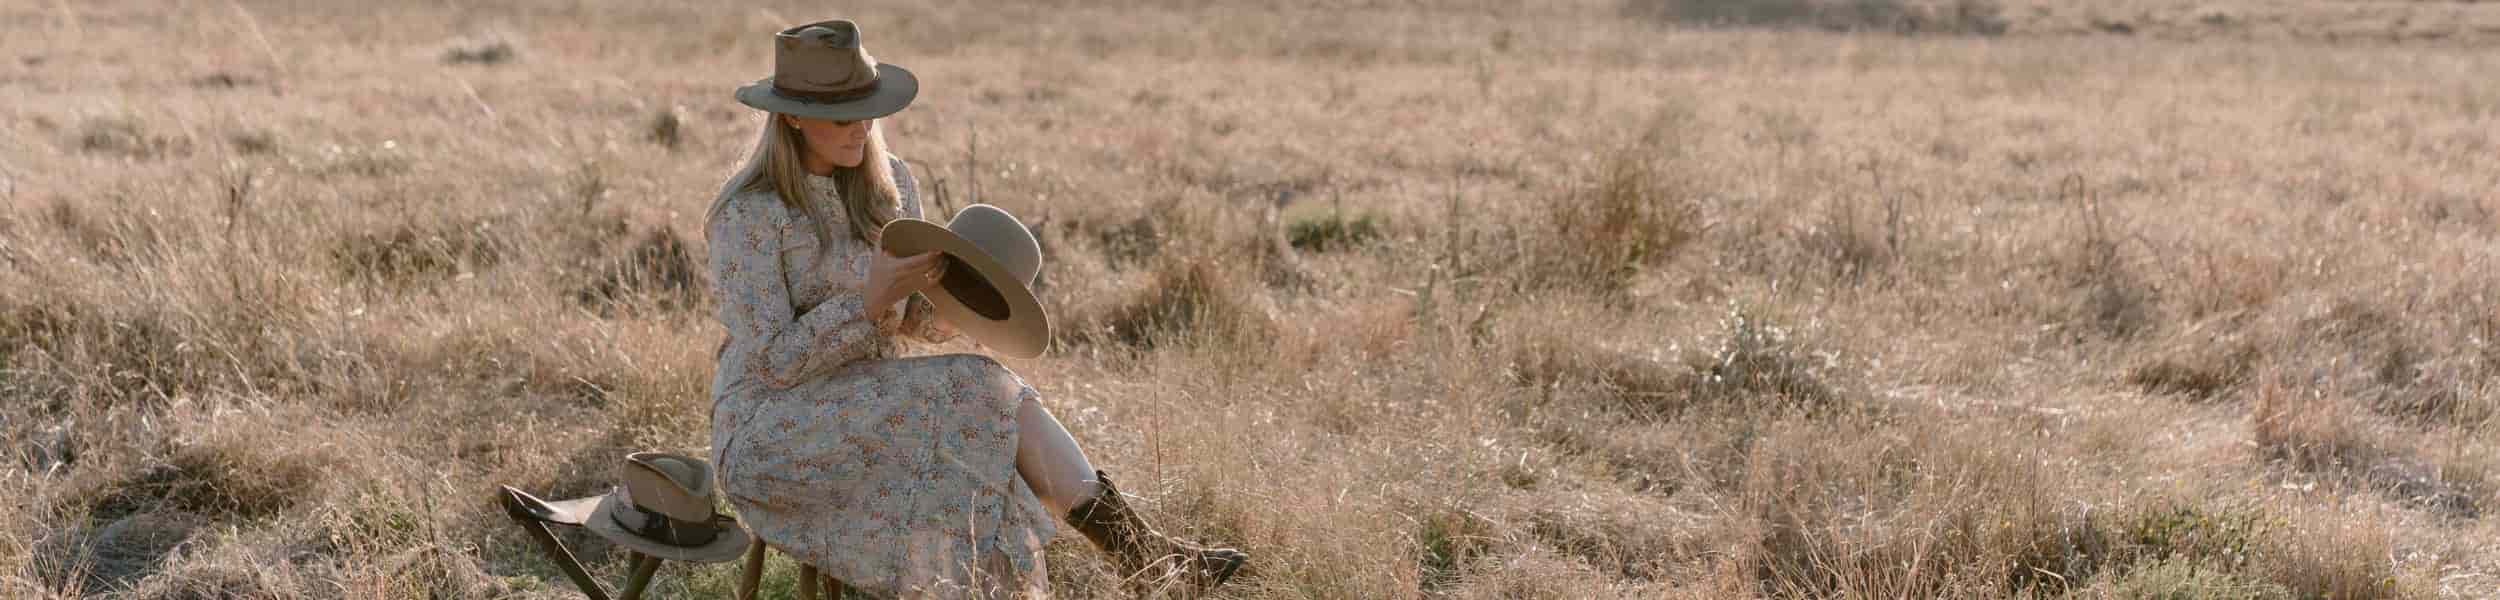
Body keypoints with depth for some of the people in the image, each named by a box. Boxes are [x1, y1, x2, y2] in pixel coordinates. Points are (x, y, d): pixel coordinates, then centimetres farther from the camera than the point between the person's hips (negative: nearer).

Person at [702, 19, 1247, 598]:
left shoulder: (890, 182, 6)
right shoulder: (749, 215, -14)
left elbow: (914, 317, 11)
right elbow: (771, 363, -17)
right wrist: (871, 299, -26)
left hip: (868, 409, 6)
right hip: (766, 436, -6)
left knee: (1009, 406, -23)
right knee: (978, 389, -25)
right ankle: (1135, 549, -21)